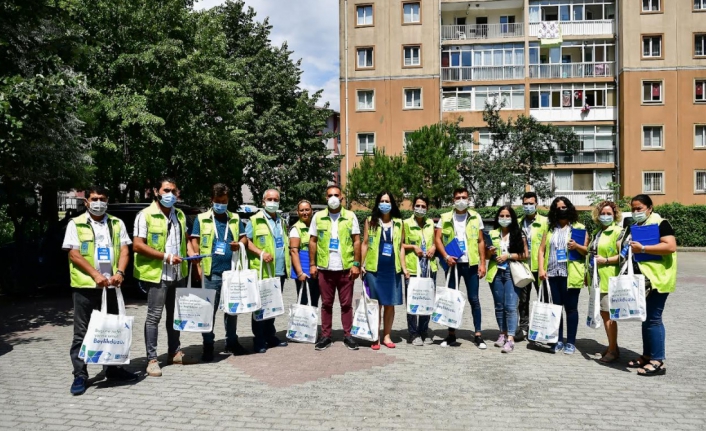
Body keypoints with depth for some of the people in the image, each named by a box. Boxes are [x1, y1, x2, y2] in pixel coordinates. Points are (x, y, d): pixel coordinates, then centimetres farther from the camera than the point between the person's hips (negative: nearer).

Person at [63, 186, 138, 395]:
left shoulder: (117, 224, 10)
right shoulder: (75, 224, 1)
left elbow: (124, 250, 5)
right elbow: (74, 254, -6)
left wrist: (120, 272, -12)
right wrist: (95, 274, -16)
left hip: (111, 286, 3)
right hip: (85, 285, -3)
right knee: (82, 332, 3)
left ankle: (112, 368, 24)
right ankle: (80, 375, 10)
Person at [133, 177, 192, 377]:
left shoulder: (180, 215, 12)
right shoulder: (145, 215, -8)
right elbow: (137, 246, -14)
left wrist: (185, 258, 8)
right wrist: (166, 256, -18)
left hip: (178, 274, 6)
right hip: (157, 274, -6)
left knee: (175, 314, 14)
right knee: (154, 316, -2)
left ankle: (175, 352, 26)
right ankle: (152, 359, 6)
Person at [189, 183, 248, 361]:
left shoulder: (235, 218, 11)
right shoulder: (201, 219, 3)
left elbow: (244, 238, 16)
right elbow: (195, 242, 1)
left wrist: (240, 244, -8)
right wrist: (199, 266, -7)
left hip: (232, 271, 3)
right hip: (211, 272, -3)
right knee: (209, 308, 3)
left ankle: (232, 341, 25)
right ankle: (208, 345, 13)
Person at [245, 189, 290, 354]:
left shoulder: (281, 221, 19)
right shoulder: (255, 220, -4)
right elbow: (246, 241, -9)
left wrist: (287, 264, 14)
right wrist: (260, 253, -21)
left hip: (279, 272, 7)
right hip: (262, 271, -6)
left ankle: (270, 337, 25)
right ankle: (259, 341, 9)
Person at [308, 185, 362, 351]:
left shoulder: (350, 216, 2)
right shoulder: (318, 216, 5)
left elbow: (357, 241, 1)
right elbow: (312, 241, 7)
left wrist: (356, 264, -6)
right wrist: (312, 264, 1)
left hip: (346, 268, -1)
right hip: (324, 268, 1)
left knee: (346, 304, 6)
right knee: (326, 303, 8)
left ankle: (347, 336, 15)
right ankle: (325, 336, 16)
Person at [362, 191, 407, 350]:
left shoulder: (398, 222, 8)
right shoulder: (370, 221, 5)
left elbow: (401, 246, 9)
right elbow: (365, 244, 4)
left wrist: (404, 267, 3)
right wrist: (361, 264, -2)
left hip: (392, 269, 2)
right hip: (374, 269, -2)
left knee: (390, 304, 7)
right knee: (376, 304, 3)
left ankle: (386, 336, 18)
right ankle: (375, 337, 12)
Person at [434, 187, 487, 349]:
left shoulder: (475, 217, 6)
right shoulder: (445, 218, 4)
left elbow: (481, 241, 6)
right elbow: (437, 239, 1)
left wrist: (482, 263, -1)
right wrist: (446, 256, -12)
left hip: (471, 264, 0)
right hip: (452, 263, 1)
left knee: (474, 299, 2)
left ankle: (478, 335, 8)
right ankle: (451, 334, 16)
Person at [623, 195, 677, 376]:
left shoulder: (660, 223, -9)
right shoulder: (633, 227, 16)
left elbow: (671, 246, -22)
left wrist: (642, 248, -22)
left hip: (656, 279, -8)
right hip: (640, 280, 8)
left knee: (653, 318, -7)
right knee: (645, 317, 13)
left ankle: (657, 361, -2)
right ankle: (647, 355, 21)